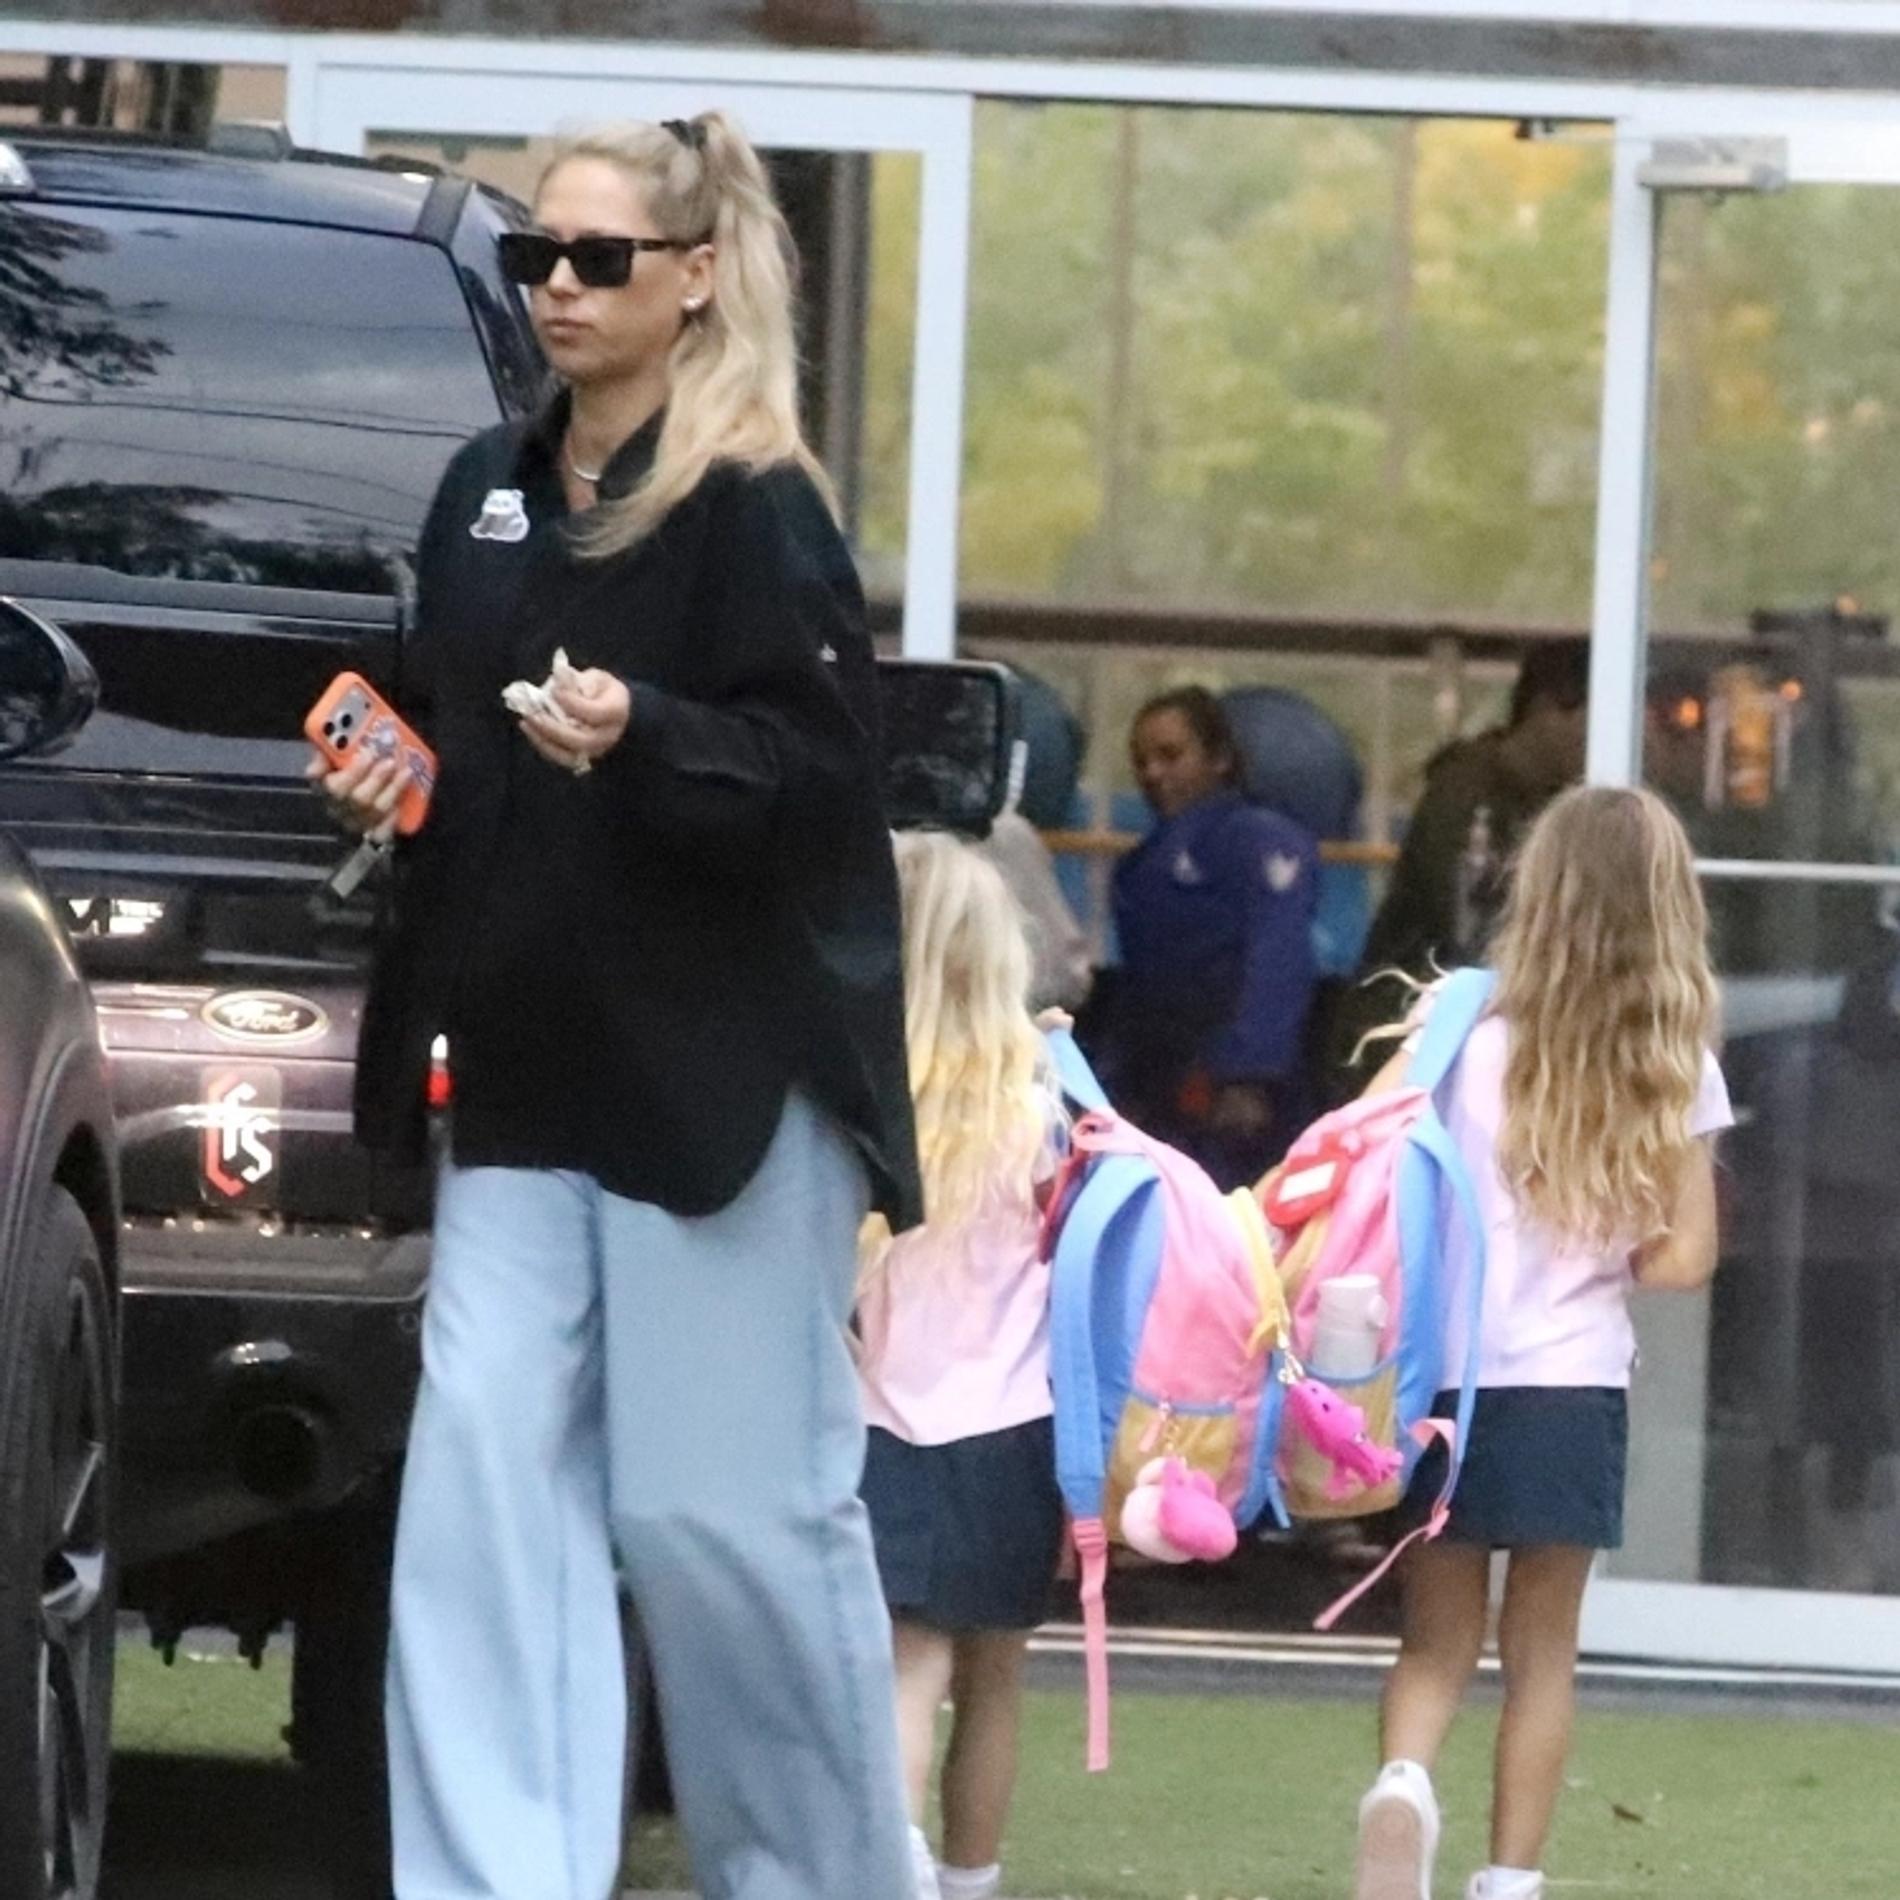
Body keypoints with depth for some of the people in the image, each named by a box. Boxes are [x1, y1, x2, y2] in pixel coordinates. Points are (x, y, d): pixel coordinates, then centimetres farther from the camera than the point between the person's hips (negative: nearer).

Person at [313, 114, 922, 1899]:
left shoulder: (754, 513, -9)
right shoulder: (485, 491, 11)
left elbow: (821, 776, -15)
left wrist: (644, 738, -30)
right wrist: (393, 774, 3)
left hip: (721, 1076, -7)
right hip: (525, 1072, 7)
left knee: (726, 1511, -3)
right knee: (488, 1477, -3)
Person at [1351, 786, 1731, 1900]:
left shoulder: (1468, 1043, -5)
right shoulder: (1676, 1073, -3)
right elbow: (1686, 1258, -2)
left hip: (1450, 1378, 0)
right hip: (1573, 1388, 0)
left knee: (1439, 1639, 13)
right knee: (1544, 1653, 11)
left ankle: (1406, 1779, -16)